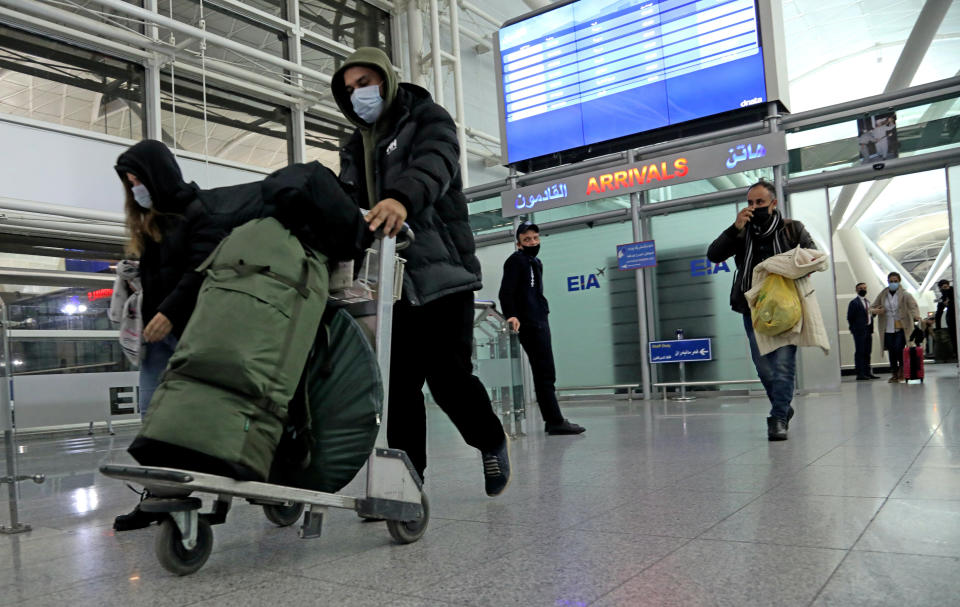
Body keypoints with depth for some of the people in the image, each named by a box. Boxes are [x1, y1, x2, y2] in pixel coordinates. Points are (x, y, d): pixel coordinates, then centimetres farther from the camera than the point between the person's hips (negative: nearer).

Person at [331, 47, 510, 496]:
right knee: (398, 383, 2)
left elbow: (434, 165, -21)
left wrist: (403, 198, -43)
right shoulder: (355, 148, 23)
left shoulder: (428, 120, 2)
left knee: (448, 376, -7)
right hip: (390, 280, 6)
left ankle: (493, 443, 21)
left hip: (441, 271, -5)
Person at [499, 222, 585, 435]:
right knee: (545, 373, -11)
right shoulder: (516, 260, -4)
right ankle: (555, 421, -11)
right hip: (529, 324, -9)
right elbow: (506, 292, -15)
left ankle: (552, 420, 15)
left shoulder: (536, 262, 24)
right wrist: (511, 315, -28)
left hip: (540, 321, 9)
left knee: (544, 374, 10)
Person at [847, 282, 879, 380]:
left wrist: (871, 328, 12)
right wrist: (854, 329, -7)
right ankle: (860, 374, -4)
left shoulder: (867, 302, 17)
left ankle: (867, 372, 16)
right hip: (859, 331, -7)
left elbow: (869, 315, 21)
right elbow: (850, 317, -8)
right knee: (859, 352, -5)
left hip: (868, 331, 7)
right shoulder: (854, 302, -6)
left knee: (867, 353, 11)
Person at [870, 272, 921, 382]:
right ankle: (894, 374, 14)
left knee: (899, 349, -13)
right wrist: (875, 311, -9)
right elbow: (872, 308, 15)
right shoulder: (882, 295, 9)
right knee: (891, 351, 4)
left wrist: (916, 315, -34)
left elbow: (914, 306, -13)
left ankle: (902, 370, 12)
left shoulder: (905, 295, -1)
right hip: (888, 329, 3)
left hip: (901, 328, -3)